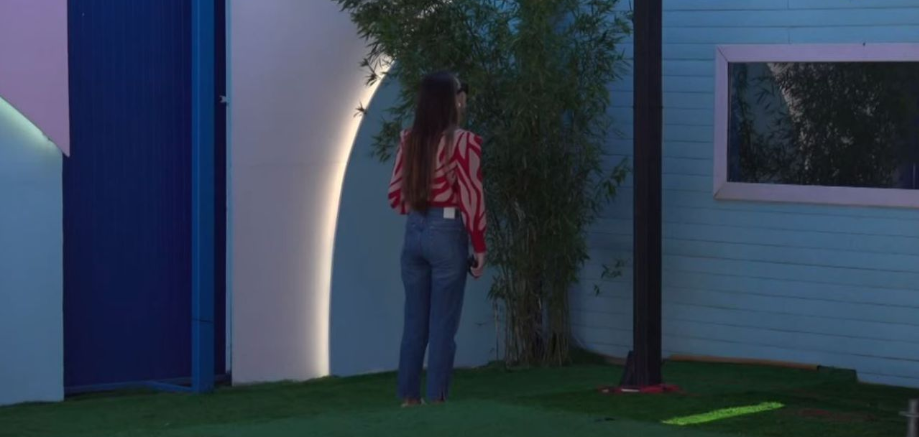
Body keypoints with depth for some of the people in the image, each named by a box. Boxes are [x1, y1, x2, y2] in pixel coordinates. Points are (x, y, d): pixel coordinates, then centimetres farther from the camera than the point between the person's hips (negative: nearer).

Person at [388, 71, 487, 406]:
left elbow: (396, 195, 9)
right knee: (442, 325, 1)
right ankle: (436, 399, 3)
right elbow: (472, 197, -13)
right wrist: (479, 247, -6)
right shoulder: (463, 141, -11)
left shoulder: (409, 139, 5)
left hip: (414, 233, 5)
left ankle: (409, 397, 16)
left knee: (414, 321, 13)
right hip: (447, 234, -5)